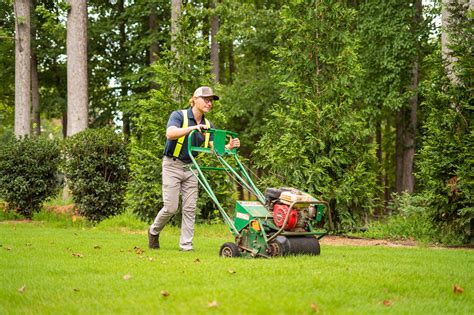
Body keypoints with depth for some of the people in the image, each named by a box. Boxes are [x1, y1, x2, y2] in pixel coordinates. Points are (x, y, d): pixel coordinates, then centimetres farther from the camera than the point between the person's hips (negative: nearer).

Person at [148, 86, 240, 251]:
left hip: (191, 168, 5)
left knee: (190, 208, -1)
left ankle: (186, 245, 4)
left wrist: (229, 147, -28)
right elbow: (170, 134, -31)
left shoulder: (207, 125, 4)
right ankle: (154, 231, 20)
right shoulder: (179, 115, -12)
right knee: (171, 207, -6)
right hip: (173, 165, -5)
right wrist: (192, 128, -43)